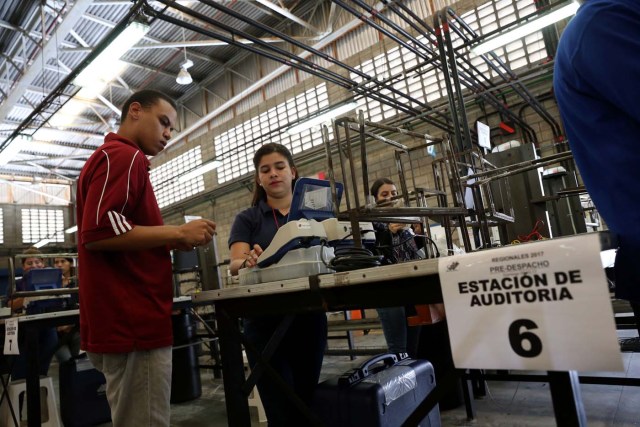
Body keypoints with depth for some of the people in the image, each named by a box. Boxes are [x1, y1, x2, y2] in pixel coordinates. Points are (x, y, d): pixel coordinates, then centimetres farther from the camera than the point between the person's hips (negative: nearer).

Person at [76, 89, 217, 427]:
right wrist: (178, 233, -16)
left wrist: (171, 241, 12)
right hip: (131, 323, -11)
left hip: (124, 320, 11)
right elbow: (98, 232, -23)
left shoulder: (112, 156, 21)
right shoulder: (125, 156, -11)